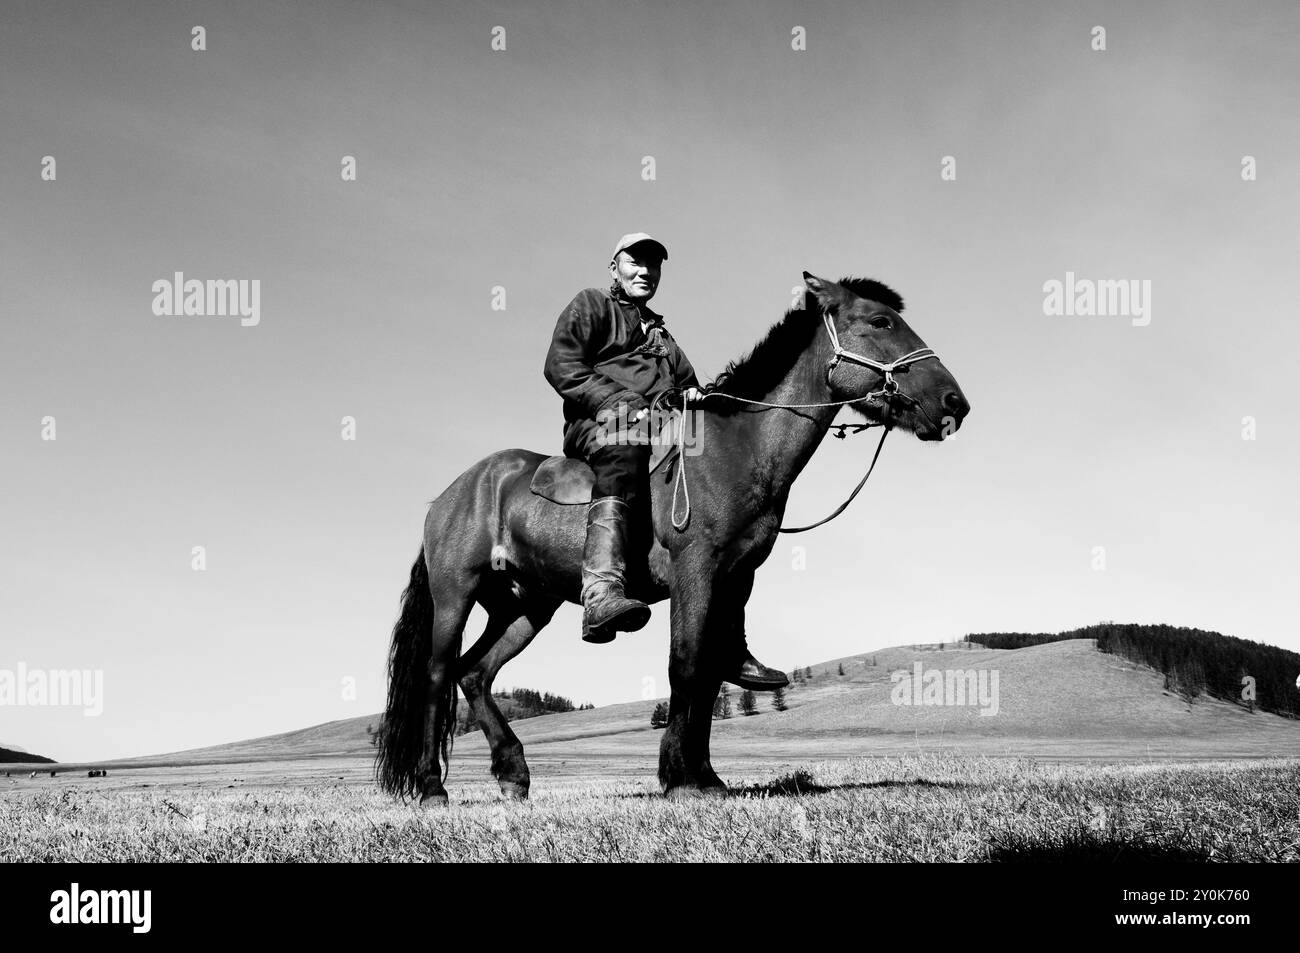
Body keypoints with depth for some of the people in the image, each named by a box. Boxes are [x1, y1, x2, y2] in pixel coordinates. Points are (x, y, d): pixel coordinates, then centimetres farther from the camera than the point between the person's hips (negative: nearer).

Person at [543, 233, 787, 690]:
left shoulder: (662, 335, 35)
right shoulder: (590, 305, 14)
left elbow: (686, 382, 36)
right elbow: (561, 367, -1)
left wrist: (692, 395, 8)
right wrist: (624, 404, -14)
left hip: (665, 431, 8)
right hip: (598, 422, -8)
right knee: (623, 449, -43)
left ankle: (730, 651, -1)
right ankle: (602, 592, -63)